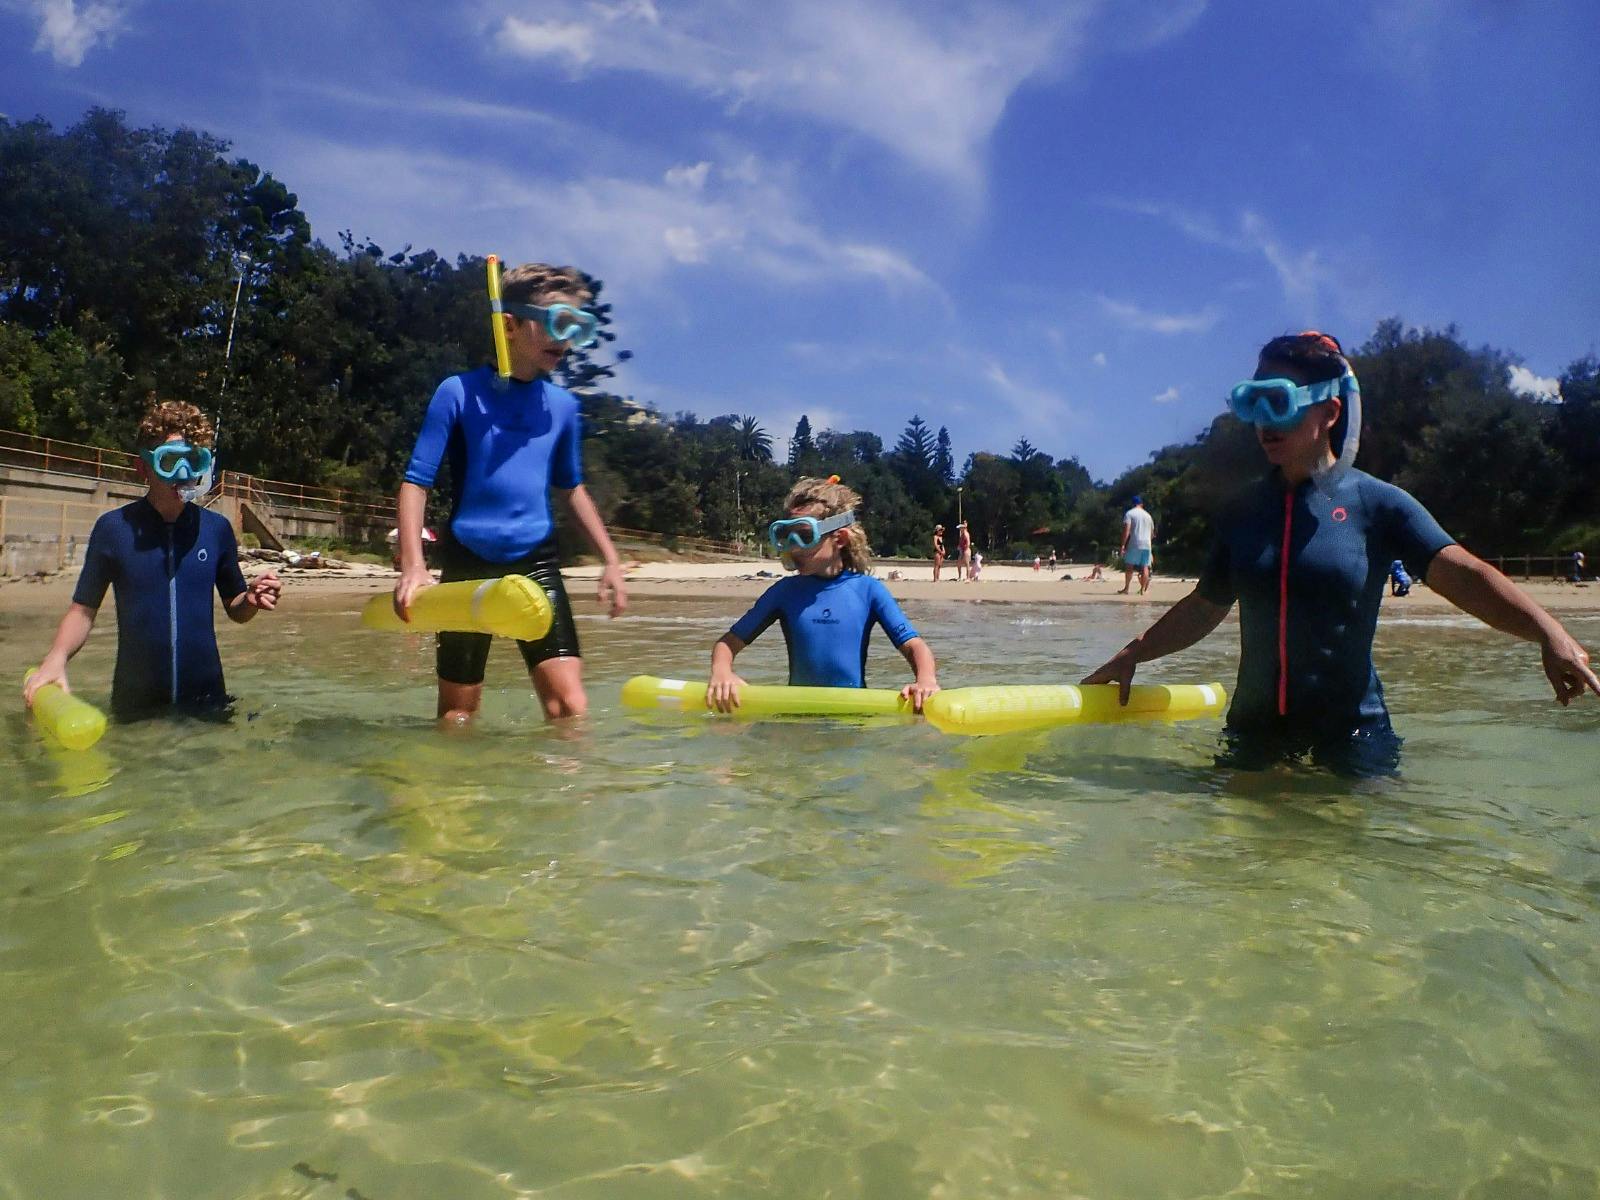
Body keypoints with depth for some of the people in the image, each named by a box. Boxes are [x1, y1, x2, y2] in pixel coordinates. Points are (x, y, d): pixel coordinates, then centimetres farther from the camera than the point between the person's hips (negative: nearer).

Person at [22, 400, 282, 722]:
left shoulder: (216, 529, -1)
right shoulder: (114, 528, -5)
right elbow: (83, 610, 0)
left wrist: (251, 599, -15)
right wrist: (55, 658, -18)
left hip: (206, 699, 1)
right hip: (134, 705, -1)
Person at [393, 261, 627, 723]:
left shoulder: (563, 405, 7)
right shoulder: (460, 392, -5)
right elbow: (416, 482, -6)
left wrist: (611, 560, 15)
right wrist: (413, 565, -20)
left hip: (535, 563, 3)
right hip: (467, 564, -2)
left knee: (570, 706, -10)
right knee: (458, 714, 8)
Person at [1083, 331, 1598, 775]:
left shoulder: (1376, 503, -4)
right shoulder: (1243, 510, 6)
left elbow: (1460, 573, -17)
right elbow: (1205, 606, 14)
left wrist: (1550, 633, -32)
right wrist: (1132, 656, 9)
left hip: (1350, 735, -3)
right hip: (1255, 734, 3)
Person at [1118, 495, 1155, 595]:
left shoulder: (1129, 513, 0)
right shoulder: (1148, 515, 17)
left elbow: (1126, 530, -11)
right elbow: (1152, 533, 22)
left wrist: (1123, 545, -11)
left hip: (1134, 544, -4)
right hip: (1147, 545, 4)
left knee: (1129, 566, 1)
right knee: (1145, 567, 4)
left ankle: (1126, 588, 1)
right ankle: (1143, 589, 2)